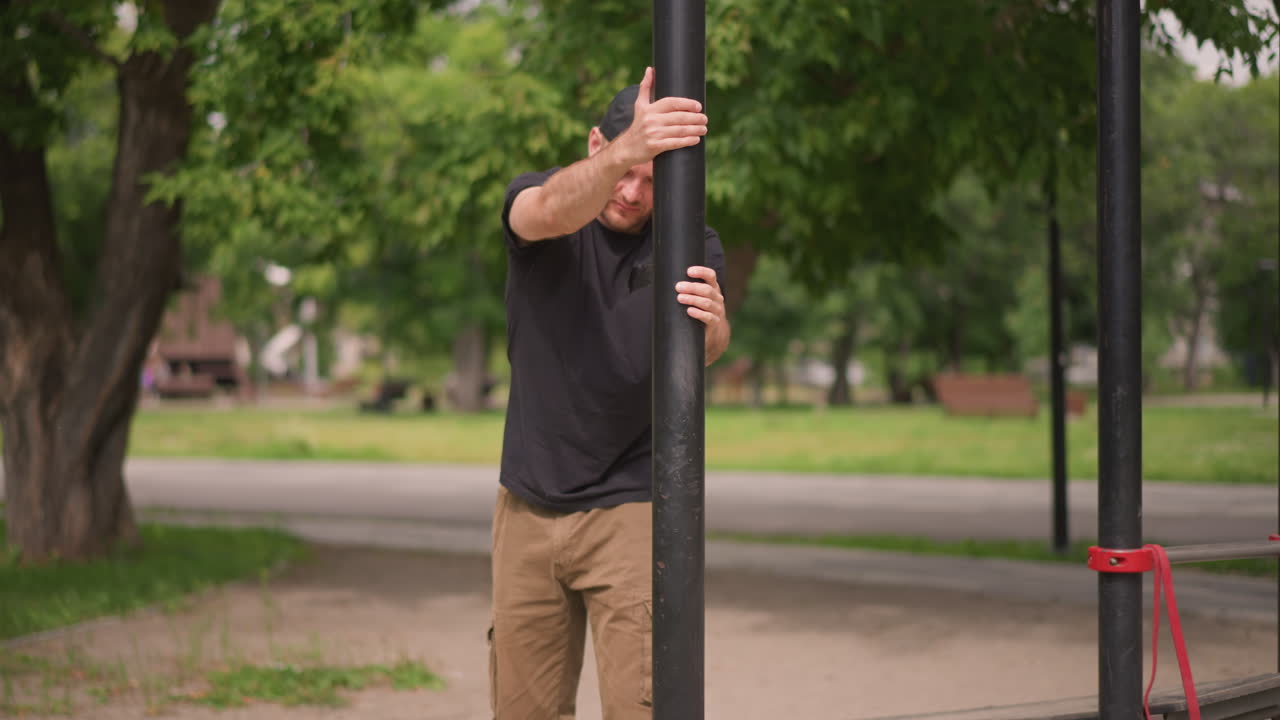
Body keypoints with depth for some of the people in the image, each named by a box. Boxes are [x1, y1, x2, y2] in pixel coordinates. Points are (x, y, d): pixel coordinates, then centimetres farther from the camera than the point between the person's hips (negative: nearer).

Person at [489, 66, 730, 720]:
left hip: (632, 508, -1)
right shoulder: (532, 201, -6)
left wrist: (711, 325, -47)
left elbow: (706, 349, -21)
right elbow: (553, 211, -31)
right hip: (530, 508, 1)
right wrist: (624, 151, -52)